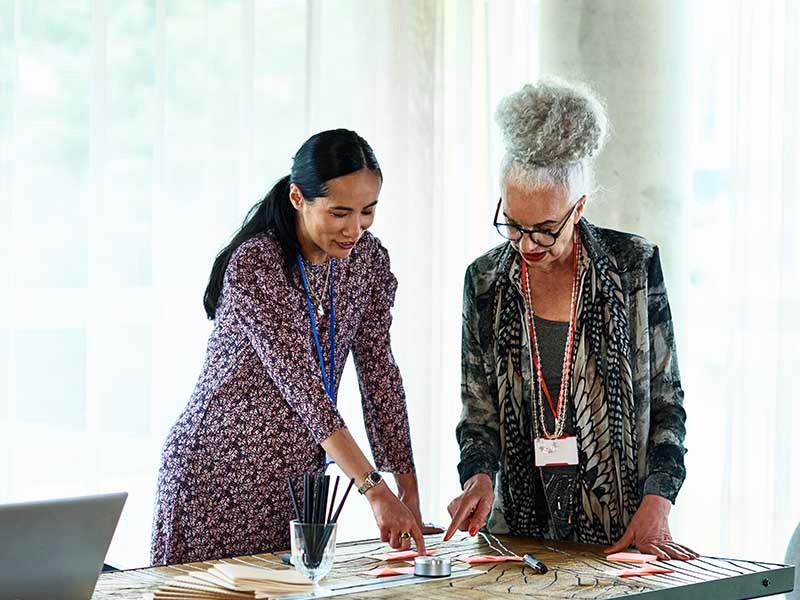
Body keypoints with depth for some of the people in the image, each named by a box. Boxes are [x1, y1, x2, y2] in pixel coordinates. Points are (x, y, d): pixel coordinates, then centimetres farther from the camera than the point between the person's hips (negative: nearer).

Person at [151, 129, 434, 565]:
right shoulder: (254, 266, -20)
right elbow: (301, 384, -27)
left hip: (295, 478, 6)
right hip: (217, 476, -6)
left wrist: (408, 488, -6)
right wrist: (376, 492, -32)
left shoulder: (368, 259, 0)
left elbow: (379, 372, 1)